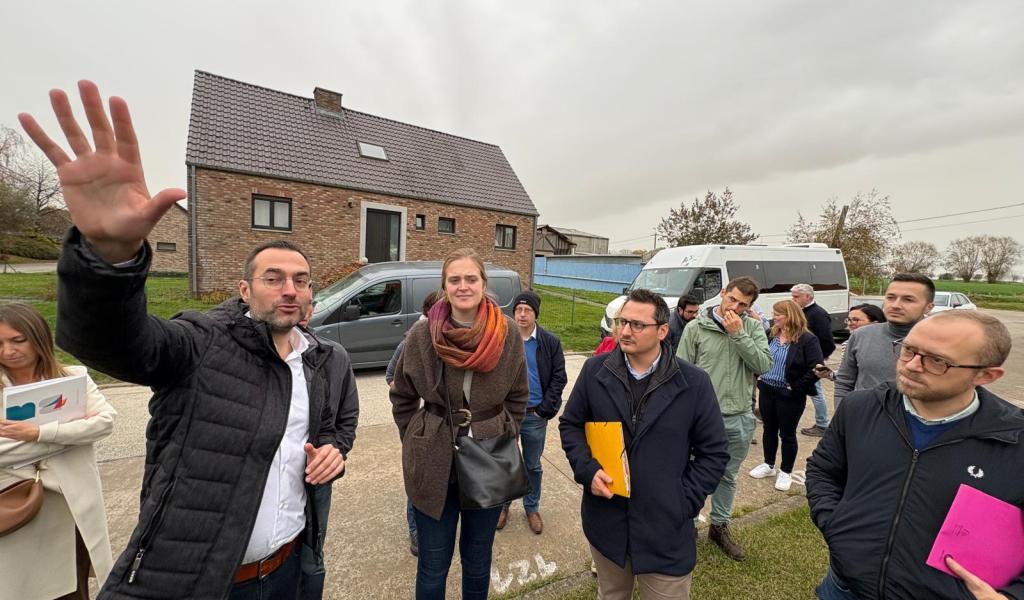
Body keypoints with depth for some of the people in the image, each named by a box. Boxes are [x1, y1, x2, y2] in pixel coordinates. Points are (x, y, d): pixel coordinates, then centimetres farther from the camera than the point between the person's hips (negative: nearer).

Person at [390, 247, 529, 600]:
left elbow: (518, 397, 5)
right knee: (433, 566, 18)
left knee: (478, 561, 23)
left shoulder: (507, 334, -10)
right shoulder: (421, 335, -11)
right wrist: (418, 444, 3)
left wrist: (502, 439, 2)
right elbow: (402, 398, 4)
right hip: (433, 466, 0)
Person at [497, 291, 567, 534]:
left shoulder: (550, 342, -6)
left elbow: (559, 377, -3)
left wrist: (546, 409, -9)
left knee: (533, 466, 17)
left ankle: (532, 508, 38)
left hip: (535, 416, 0)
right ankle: (503, 505, 39)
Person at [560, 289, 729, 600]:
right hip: (605, 521, 2)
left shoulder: (694, 382, -10)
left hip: (666, 530, -1)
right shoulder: (595, 370, -6)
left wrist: (684, 503, -8)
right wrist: (586, 469, -11)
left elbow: (714, 452, -2)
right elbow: (570, 424, 4)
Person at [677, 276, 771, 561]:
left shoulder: (753, 328, 1)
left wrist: (738, 334, -17)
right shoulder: (696, 327, -7)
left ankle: (720, 526, 41)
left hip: (739, 419, 3)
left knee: (727, 476, 21)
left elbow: (764, 365, -11)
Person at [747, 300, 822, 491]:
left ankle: (786, 472, 26)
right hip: (766, 390, 6)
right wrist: (759, 379, 5)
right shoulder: (771, 335, 4)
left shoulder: (807, 339, -14)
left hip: (789, 396, -5)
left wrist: (795, 388, -16)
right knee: (769, 430, 17)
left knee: (787, 434, 9)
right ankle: (769, 465, 34)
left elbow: (816, 369, -19)